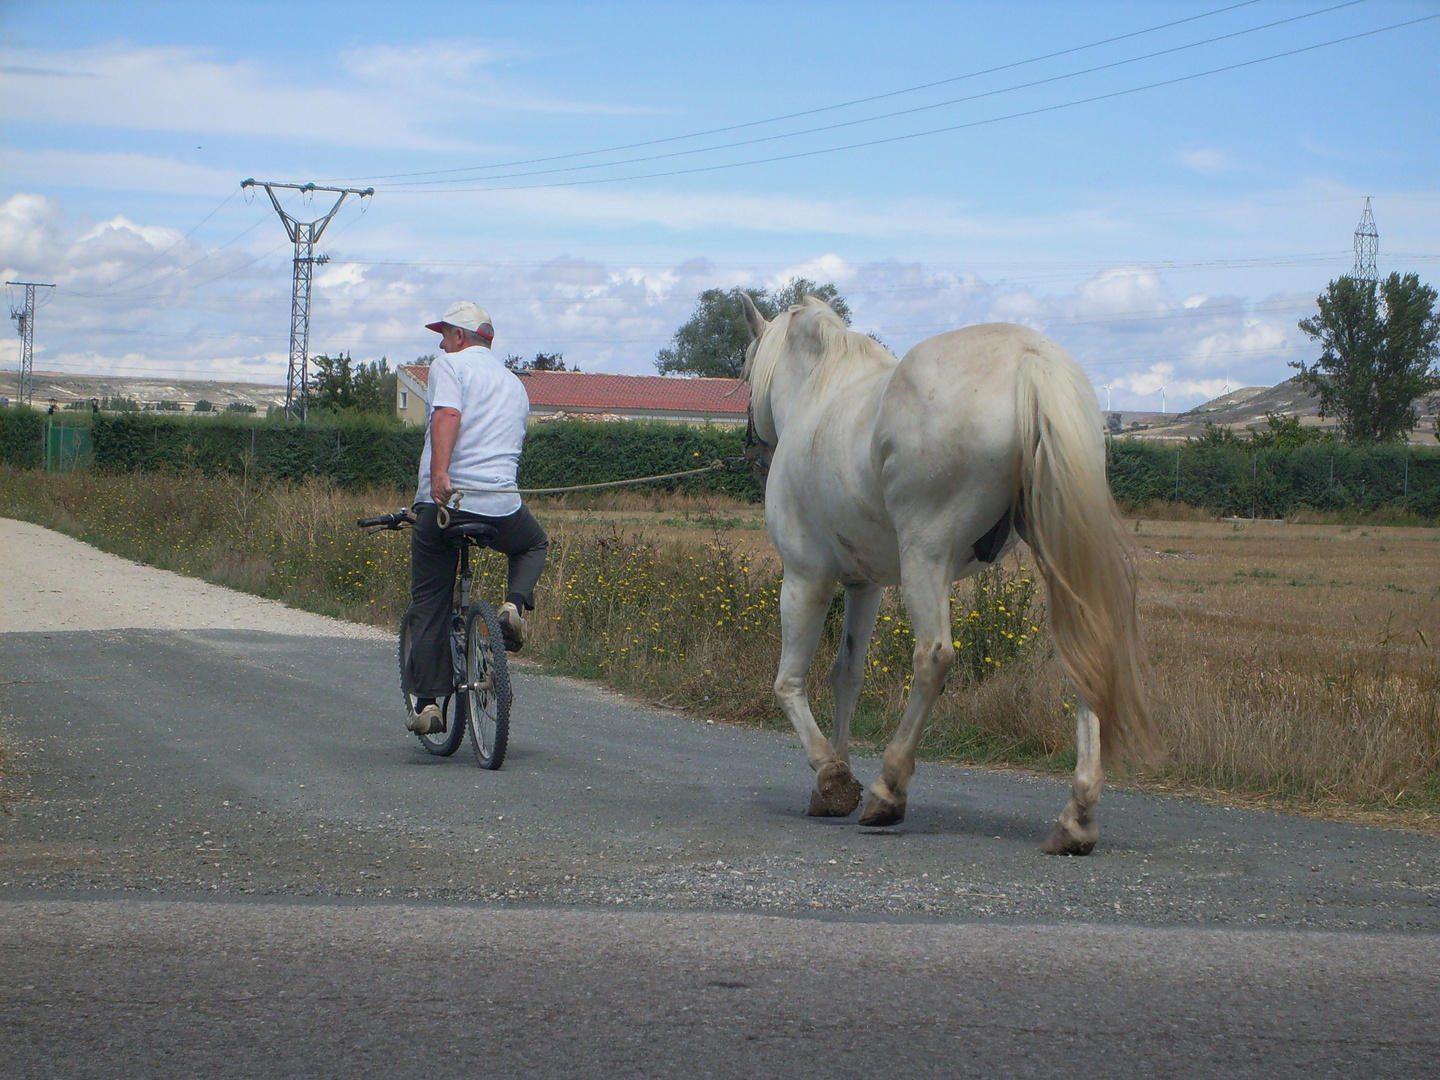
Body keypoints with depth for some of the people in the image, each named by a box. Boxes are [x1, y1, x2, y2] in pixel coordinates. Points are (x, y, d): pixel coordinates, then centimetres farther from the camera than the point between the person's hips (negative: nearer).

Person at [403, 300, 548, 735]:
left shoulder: (450, 364, 4)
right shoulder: (515, 384, 24)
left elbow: (448, 414, -17)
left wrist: (440, 474, -28)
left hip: (443, 499, -4)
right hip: (502, 503, 4)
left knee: (428, 606, 9)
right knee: (533, 545, 35)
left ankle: (427, 702, 2)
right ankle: (515, 605, 6)